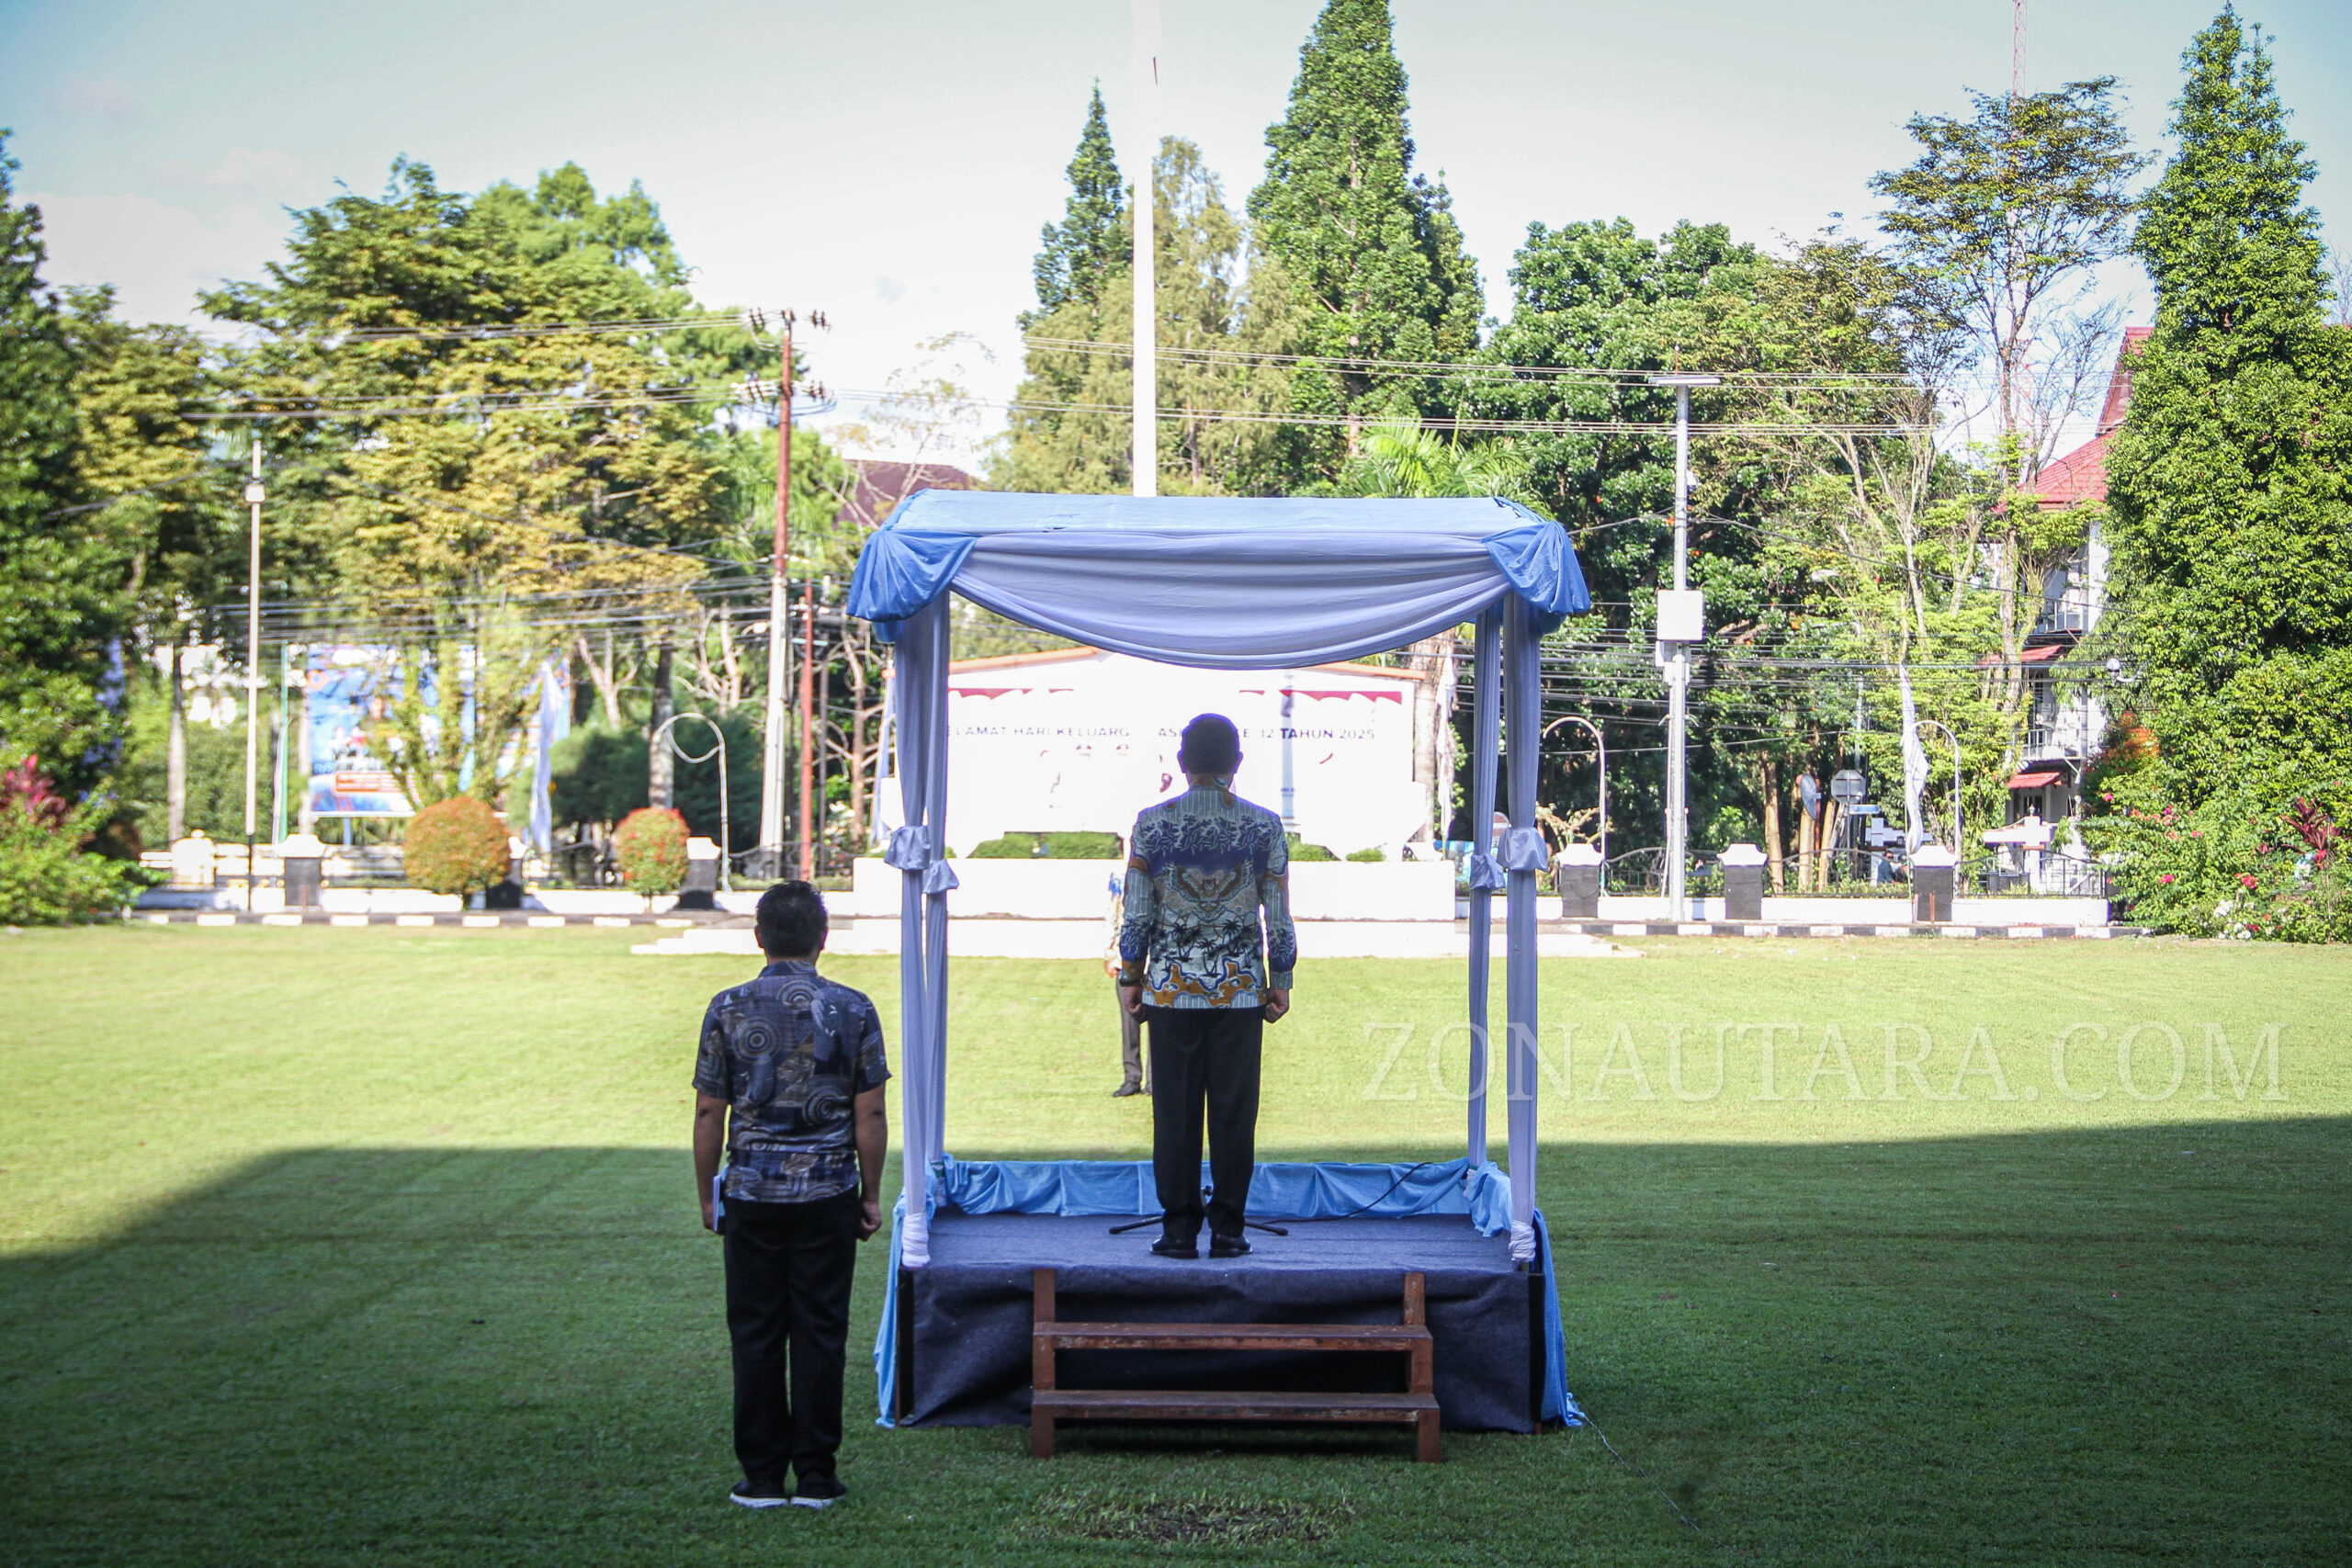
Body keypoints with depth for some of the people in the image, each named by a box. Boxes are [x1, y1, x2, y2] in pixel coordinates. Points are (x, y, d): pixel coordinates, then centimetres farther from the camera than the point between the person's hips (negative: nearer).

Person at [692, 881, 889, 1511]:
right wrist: (871, 1194, 8)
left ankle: (762, 1476, 10)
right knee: (819, 1334, 5)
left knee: (756, 1335, 6)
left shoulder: (728, 1008, -3)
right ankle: (815, 1476, 8)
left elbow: (709, 1114, -1)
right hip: (828, 1194, 0)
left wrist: (707, 1194, 10)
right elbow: (870, 1114, -3)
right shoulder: (852, 1009, -3)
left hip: (751, 1194, 0)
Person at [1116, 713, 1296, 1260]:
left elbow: (1137, 913, 0)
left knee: (1175, 1111, 5)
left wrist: (1130, 978, 9)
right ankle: (1227, 1229, 7)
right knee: (1234, 1111, 5)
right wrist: (1281, 981, 10)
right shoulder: (1265, 825, 0)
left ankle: (1179, 1229, 6)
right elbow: (1279, 914, 2)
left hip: (1171, 989, 0)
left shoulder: (1151, 822, -1)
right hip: (1242, 989, 0)